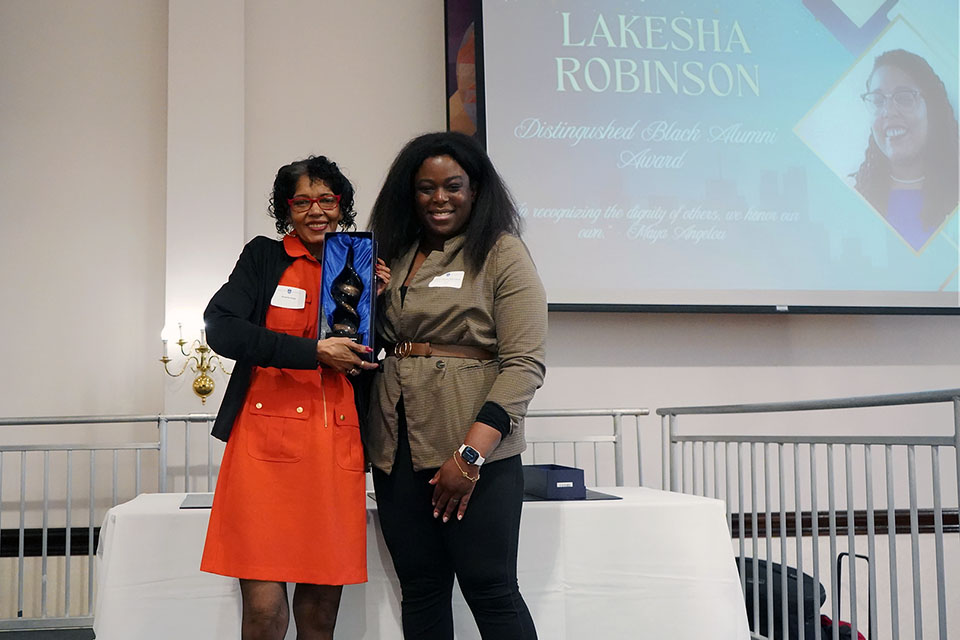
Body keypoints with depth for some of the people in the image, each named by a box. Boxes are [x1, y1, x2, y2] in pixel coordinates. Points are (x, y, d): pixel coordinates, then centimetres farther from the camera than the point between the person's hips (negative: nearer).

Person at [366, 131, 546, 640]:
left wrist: (471, 455, -18)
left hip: (473, 449, -5)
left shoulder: (502, 254, -2)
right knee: (420, 590, 10)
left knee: (489, 590, -2)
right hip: (398, 448, 5)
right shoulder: (396, 255, 15)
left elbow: (524, 364, -10)